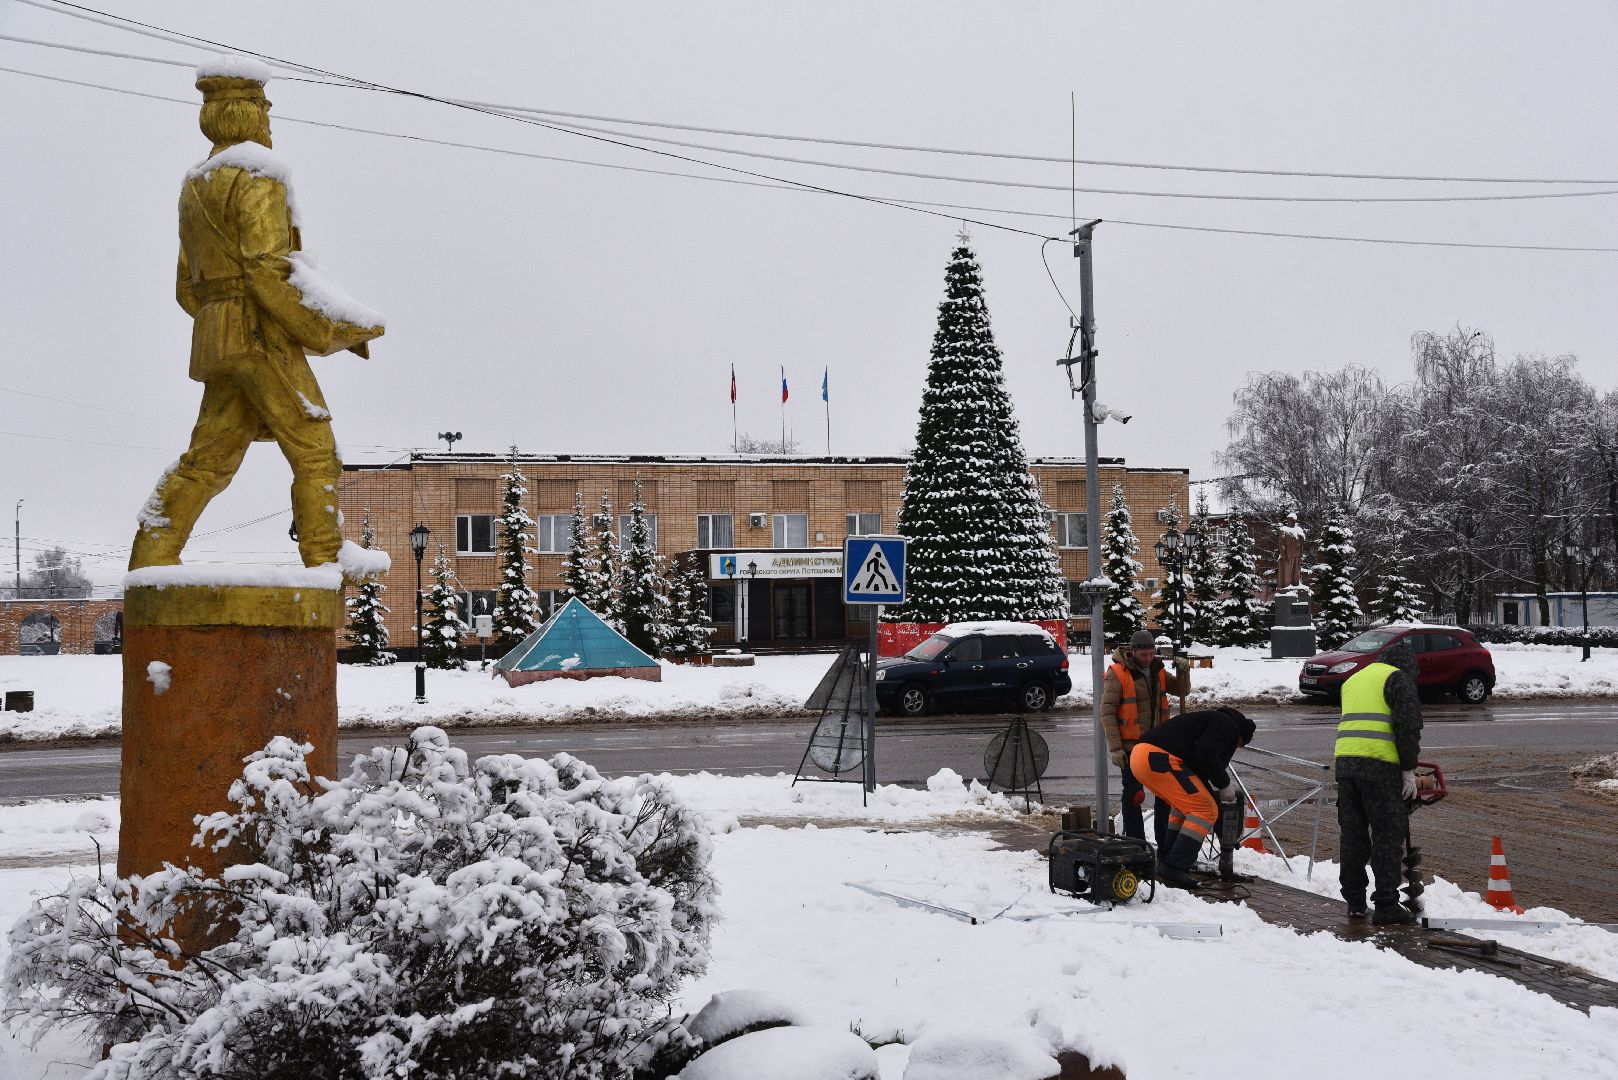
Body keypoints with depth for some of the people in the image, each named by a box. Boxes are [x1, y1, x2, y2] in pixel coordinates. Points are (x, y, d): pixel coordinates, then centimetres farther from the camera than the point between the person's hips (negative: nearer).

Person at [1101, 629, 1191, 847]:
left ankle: (1165, 844, 22)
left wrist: (1183, 671, -9)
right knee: (1133, 795, 1)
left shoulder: (1157, 670, 6)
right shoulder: (1117, 674, -13)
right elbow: (1107, 713, -14)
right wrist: (1115, 748, -17)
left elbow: (1182, 690, 12)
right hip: (1130, 747, -6)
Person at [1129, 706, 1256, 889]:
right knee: (1206, 811, -5)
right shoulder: (1228, 725, 5)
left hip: (1139, 754, 10)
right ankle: (1174, 867, -9)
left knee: (1185, 805, 29)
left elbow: (1197, 768, 37)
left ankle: (1169, 856, 31)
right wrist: (1225, 784, 2)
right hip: (1158, 758, -10)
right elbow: (1206, 755, -12)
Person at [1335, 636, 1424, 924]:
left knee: (1353, 834, 12)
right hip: (1380, 765, -7)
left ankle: (1354, 902, 18)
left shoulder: (1354, 679, 25)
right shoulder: (1399, 679, 2)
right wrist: (1409, 769, -6)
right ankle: (1386, 905, -3)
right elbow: (1408, 727, -8)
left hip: (1344, 762, 7)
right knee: (1388, 835, -1)